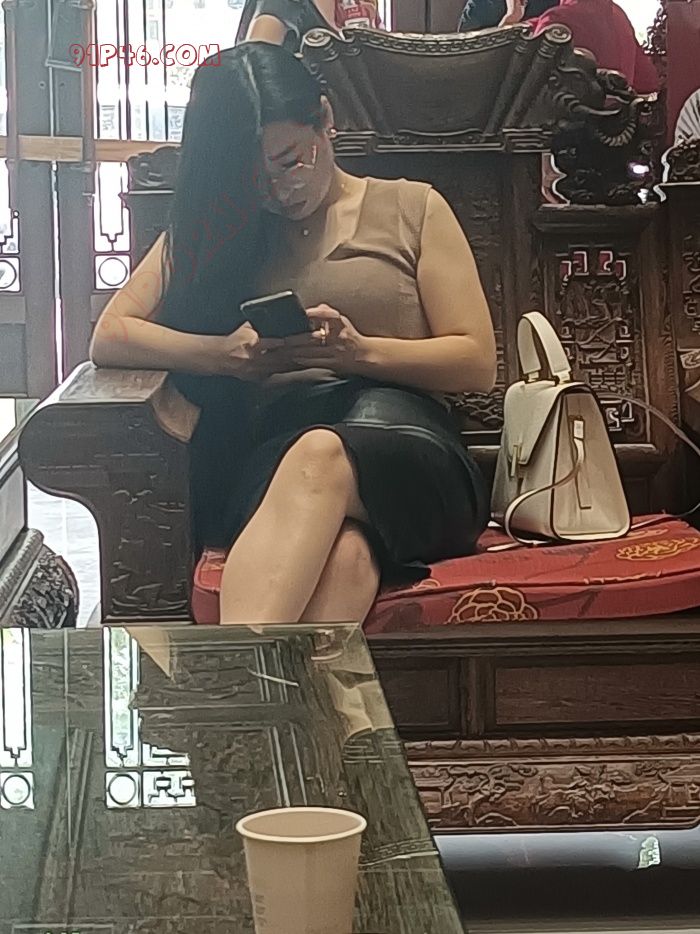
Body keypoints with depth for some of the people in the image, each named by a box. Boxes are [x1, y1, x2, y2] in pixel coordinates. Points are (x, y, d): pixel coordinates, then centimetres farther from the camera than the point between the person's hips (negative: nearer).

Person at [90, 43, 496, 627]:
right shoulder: (212, 229, 24)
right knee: (342, 550, -40)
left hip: (404, 453, -1)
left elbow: (478, 363, 11)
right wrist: (225, 353, -6)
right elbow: (109, 338, 14)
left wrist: (360, 351, -8)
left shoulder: (412, 210, 18)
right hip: (266, 455, 1)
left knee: (319, 456, -42)